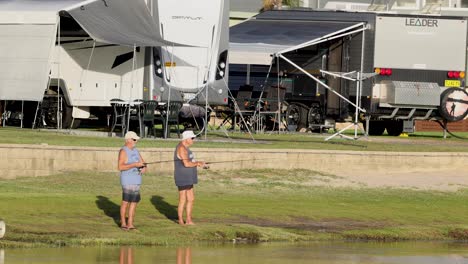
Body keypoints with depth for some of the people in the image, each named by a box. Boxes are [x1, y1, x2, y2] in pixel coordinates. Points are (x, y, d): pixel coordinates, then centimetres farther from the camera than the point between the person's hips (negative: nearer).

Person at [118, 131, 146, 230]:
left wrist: (144, 168, -5)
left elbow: (143, 163, 19)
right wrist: (134, 165, -24)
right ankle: (123, 223, 5)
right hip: (127, 181, -7)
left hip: (136, 181, 7)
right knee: (125, 202, -4)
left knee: (134, 202, 4)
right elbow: (120, 167, -19)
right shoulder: (123, 151, -9)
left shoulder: (135, 151, 15)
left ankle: (130, 224, 7)